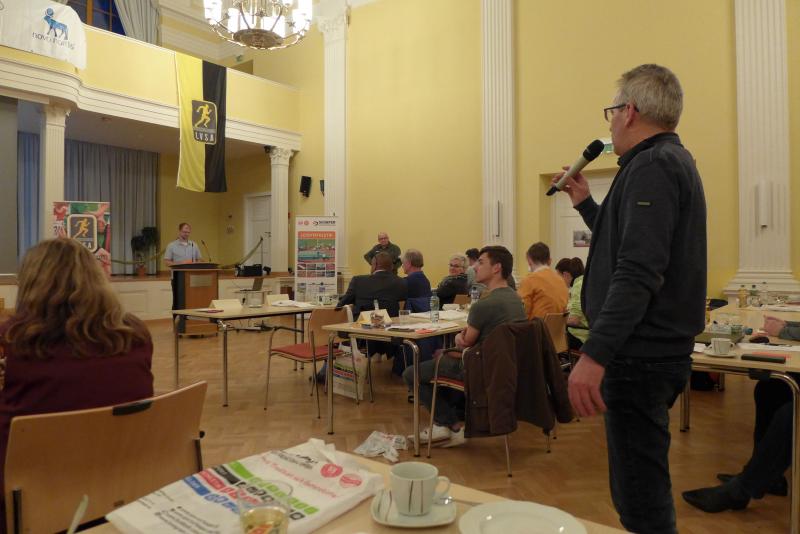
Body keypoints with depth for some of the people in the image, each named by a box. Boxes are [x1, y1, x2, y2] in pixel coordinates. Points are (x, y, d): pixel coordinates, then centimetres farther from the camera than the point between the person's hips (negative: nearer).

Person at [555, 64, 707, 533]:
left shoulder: (652, 166, -14)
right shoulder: (672, 161, 19)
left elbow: (638, 273, -26)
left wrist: (595, 354, -29)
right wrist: (585, 203, 24)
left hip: (640, 355, -11)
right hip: (658, 349, 11)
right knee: (640, 486, 22)